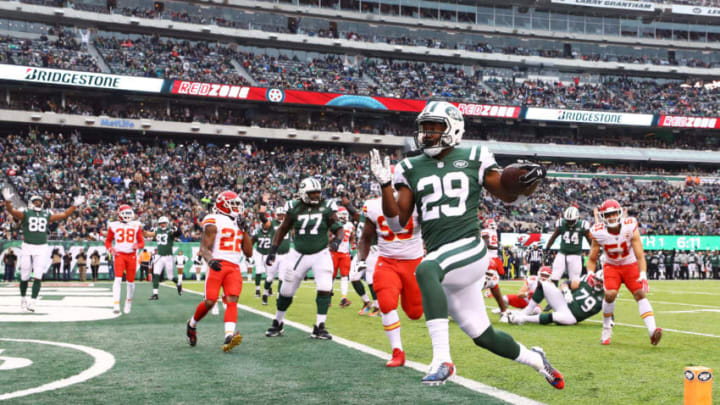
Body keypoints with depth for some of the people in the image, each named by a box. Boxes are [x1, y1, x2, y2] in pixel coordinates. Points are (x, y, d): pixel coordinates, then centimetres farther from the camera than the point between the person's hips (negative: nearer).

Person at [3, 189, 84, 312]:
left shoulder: (46, 215, 11)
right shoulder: (25, 213, 1)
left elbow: (64, 215, 16)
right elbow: (12, 211, -15)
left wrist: (75, 205, 11)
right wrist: (7, 201, -33)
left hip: (42, 248, 2)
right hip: (27, 247, -2)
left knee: (38, 277, -6)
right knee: (25, 277, 7)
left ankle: (32, 302, -4)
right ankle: (23, 298, 29)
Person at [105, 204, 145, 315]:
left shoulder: (136, 226, 8)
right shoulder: (114, 226, 5)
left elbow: (141, 242, 11)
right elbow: (108, 241, 15)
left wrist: (138, 245, -12)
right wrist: (110, 249, -4)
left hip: (131, 255, 2)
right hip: (119, 255, -2)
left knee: (130, 281, 8)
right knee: (118, 279, -16)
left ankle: (128, 303, 30)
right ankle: (116, 305, -21)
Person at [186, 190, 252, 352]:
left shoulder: (239, 223, 22)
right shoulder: (214, 222, 2)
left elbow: (248, 252, 19)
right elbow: (204, 248, -6)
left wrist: (245, 230, 11)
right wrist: (210, 260, -26)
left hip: (234, 268, 5)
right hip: (218, 265, -5)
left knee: (232, 300, -14)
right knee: (210, 301, -10)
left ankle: (229, 337, -29)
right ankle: (192, 325, 20)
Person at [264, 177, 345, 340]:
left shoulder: (327, 207, -8)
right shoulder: (295, 208, -6)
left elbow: (338, 228, -5)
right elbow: (282, 230, 6)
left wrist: (336, 241, -26)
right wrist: (273, 250, 1)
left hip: (321, 254, -1)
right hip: (299, 254, 1)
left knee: (325, 289, -15)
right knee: (286, 291, 8)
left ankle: (319, 327, -3)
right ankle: (277, 323, 29)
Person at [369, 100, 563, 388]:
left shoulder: (473, 160, 3)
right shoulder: (412, 169, 10)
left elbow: (510, 195, 13)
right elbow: (397, 223, 7)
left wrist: (530, 183, -9)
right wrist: (385, 185, -6)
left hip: (468, 249, -5)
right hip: (441, 258, 5)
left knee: (425, 270, -36)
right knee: (483, 336, 10)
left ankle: (442, 359, -35)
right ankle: (536, 360, 39)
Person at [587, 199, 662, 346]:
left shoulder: (630, 228, -24)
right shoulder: (598, 233, -20)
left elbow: (640, 256, -23)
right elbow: (592, 259, -8)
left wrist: (643, 276, -36)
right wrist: (590, 273, -28)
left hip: (630, 265, 0)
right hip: (611, 266, 0)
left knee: (640, 294, -17)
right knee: (610, 294, -22)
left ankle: (652, 331, -25)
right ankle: (606, 329, -1)